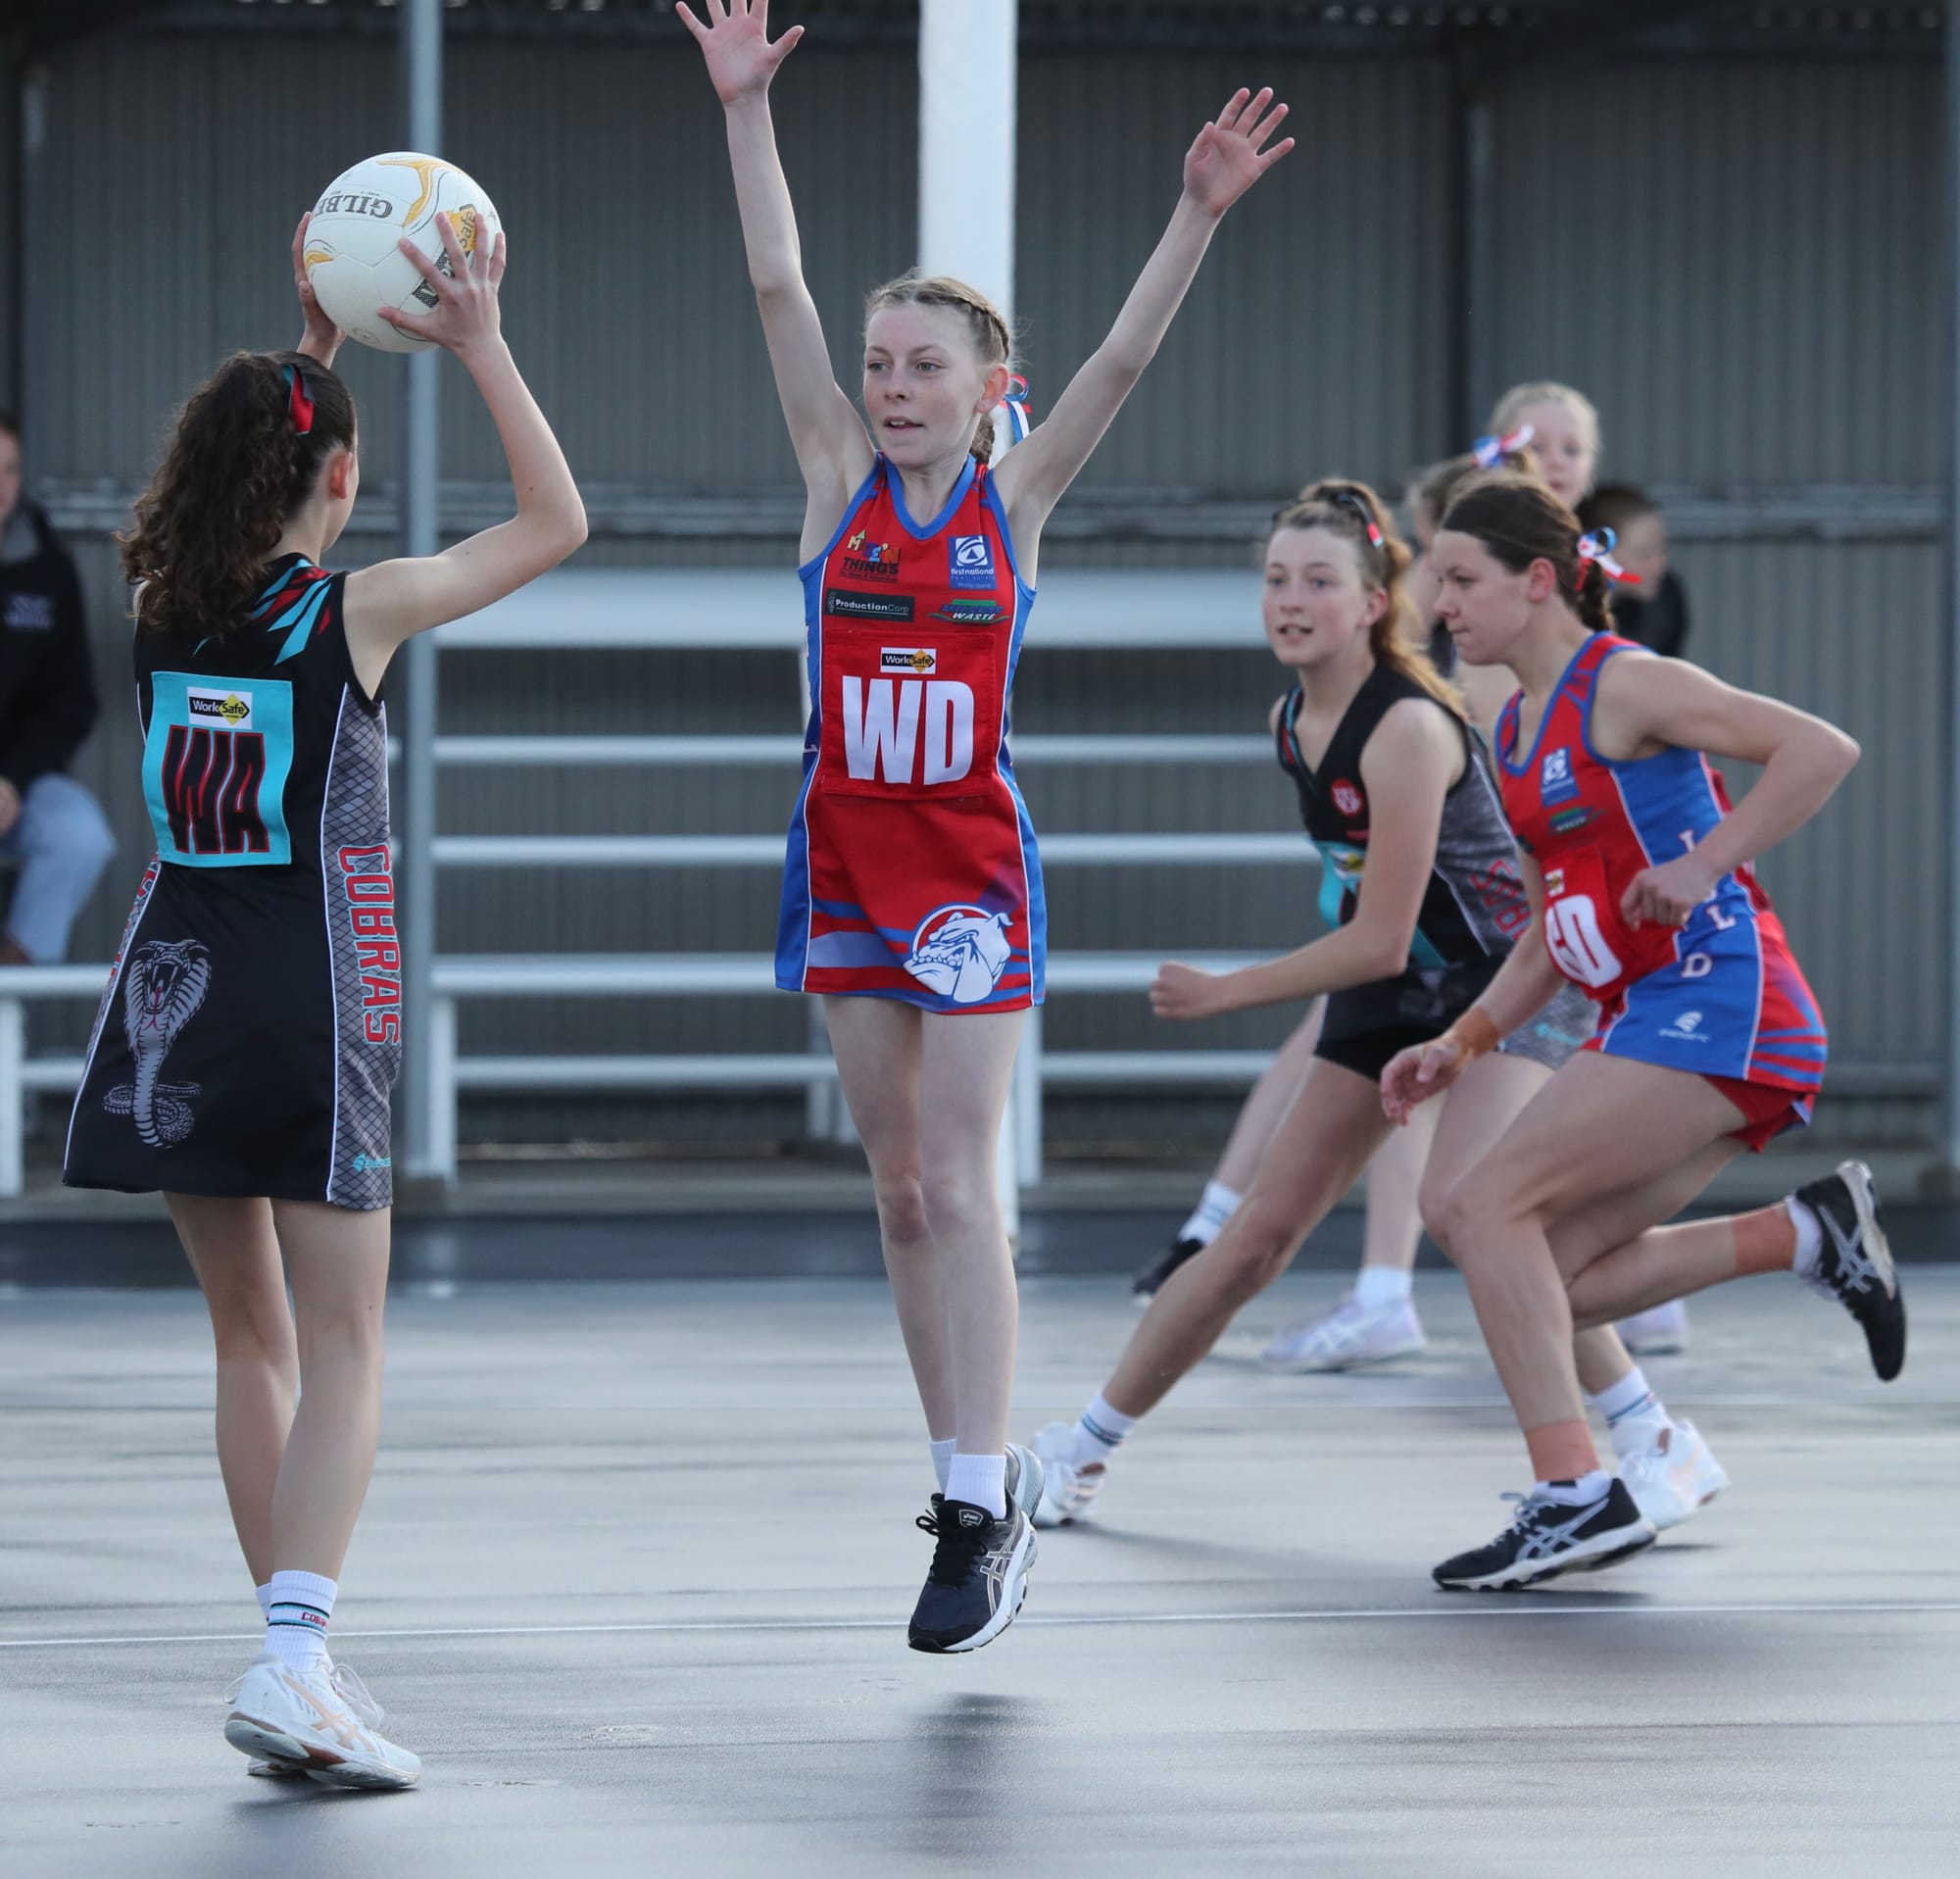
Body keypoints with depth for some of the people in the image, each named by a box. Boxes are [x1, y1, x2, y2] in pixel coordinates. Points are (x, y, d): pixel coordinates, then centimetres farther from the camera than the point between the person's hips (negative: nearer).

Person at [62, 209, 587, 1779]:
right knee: (342, 1355, -3)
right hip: (307, 1008, -5)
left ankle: (301, 1659, 16)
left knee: (252, 1342, 14)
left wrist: (318, 341, 26)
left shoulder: (169, 600, 3)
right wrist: (481, 348, 3)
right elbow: (557, 524, 1)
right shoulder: (357, 610, -10)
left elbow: (257, 487, 27)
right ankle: (294, 1658, -19)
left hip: (174, 1001, 5)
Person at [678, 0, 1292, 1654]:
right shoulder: (842, 480, 2)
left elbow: (1121, 360, -13)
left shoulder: (1015, 500, -2)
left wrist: (1198, 216, -24)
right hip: (850, 853, 3)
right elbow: (780, 292, -3)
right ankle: (976, 1481, 15)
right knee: (899, 1187, 7)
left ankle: (982, 1513, -9)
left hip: (971, 865, -3)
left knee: (955, 1185, -9)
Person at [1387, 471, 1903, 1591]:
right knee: (1545, 1283, 5)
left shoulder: (1624, 685, -9)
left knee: (1486, 1209, -16)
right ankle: (1814, 1235, 11)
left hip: (1717, 1002, -9)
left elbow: (1822, 750, -17)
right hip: (1649, 1020, 10)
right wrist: (1463, 1047, 15)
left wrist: (1702, 864, -21)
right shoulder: (1517, 734, 18)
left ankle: (1576, 1495, -18)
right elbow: (1557, 936, 25)